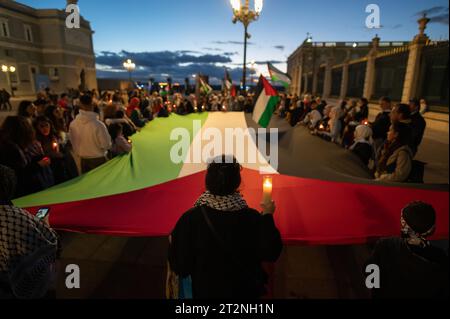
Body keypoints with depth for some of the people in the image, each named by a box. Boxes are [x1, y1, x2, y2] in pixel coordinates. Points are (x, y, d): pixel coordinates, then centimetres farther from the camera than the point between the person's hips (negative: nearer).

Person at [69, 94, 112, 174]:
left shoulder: (73, 124, -10)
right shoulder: (98, 125, -26)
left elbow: (72, 142, 4)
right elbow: (106, 144, -17)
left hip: (83, 160, 5)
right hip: (98, 159, -4)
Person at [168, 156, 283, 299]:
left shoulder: (190, 219, -23)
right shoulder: (253, 218, -21)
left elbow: (179, 266, -15)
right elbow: (271, 254, -7)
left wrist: (173, 242, 4)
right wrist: (268, 216, -1)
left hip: (206, 291, 0)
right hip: (245, 291, 1)